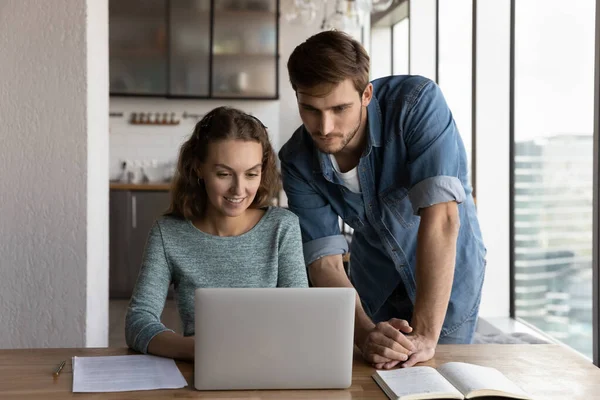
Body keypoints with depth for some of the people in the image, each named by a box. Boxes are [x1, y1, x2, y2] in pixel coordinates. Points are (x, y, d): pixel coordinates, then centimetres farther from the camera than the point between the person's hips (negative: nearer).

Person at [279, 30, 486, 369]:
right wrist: (365, 334, -39)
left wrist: (425, 335, -41)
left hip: (447, 275, -2)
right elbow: (325, 263, -21)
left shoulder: (418, 103, -32)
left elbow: (441, 216, -38)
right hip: (375, 278, 3)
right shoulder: (297, 161, -20)